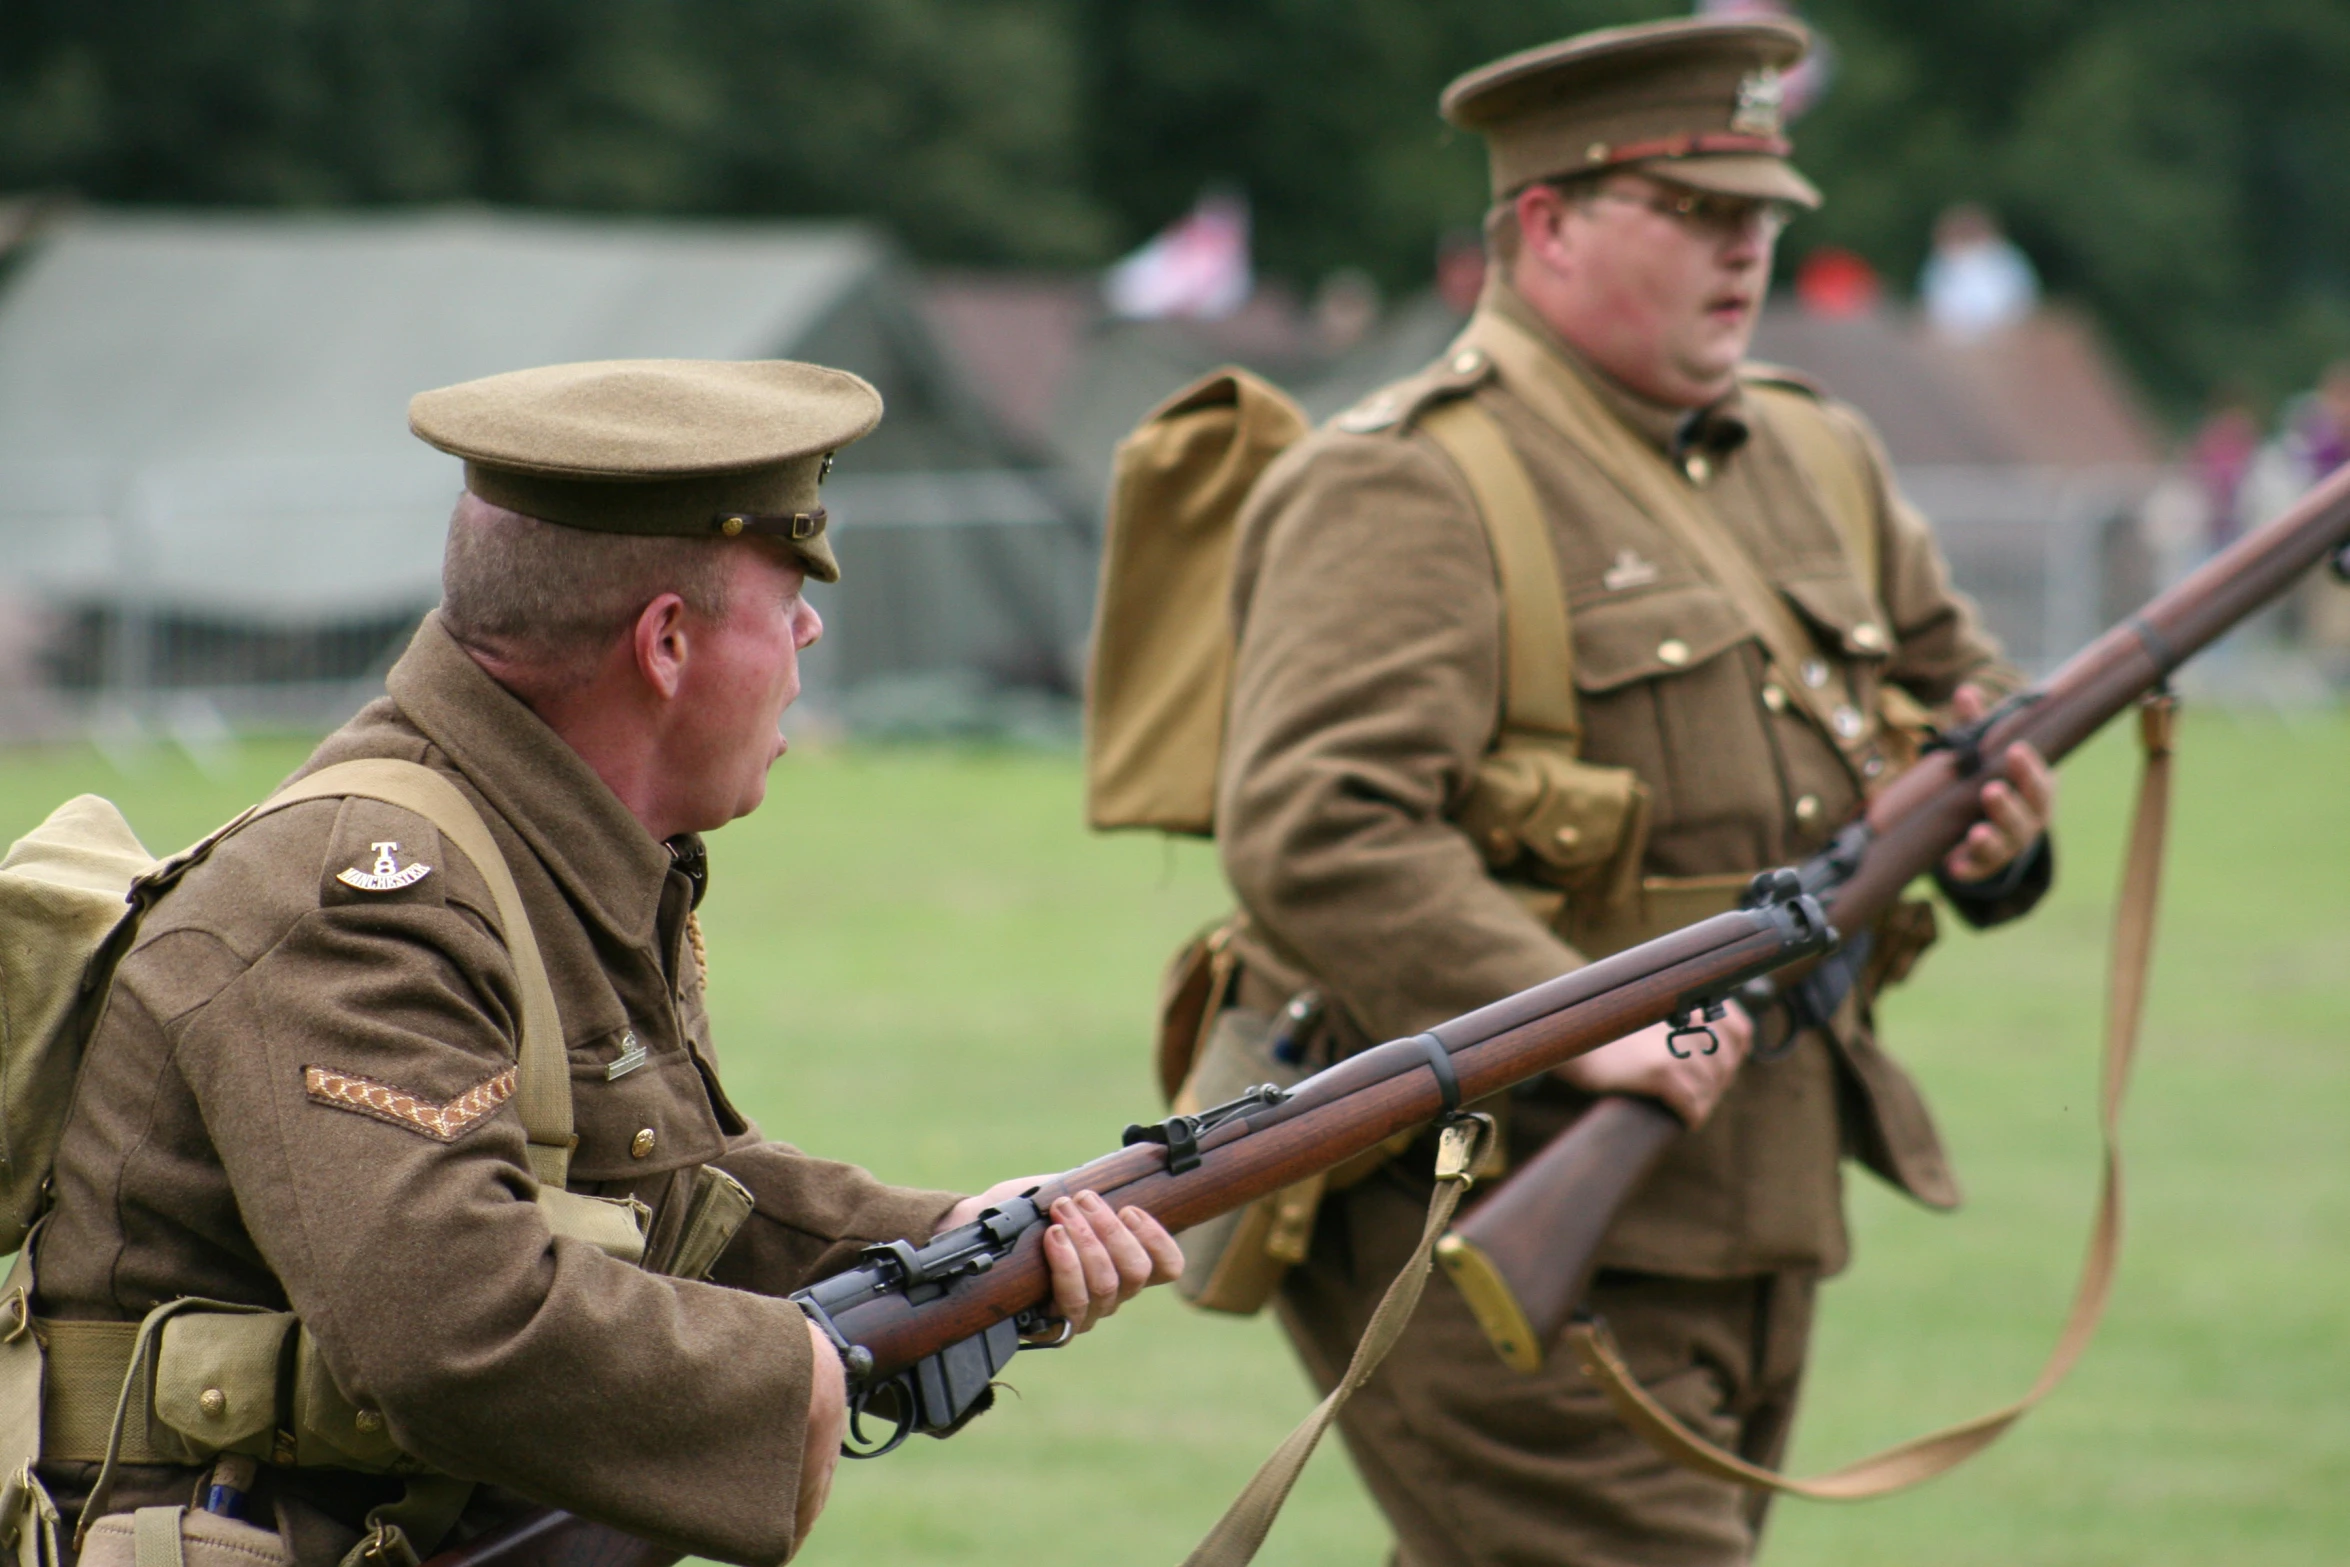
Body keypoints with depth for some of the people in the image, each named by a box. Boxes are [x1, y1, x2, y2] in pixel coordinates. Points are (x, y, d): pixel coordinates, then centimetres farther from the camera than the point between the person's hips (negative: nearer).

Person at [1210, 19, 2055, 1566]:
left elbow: (1956, 680, 31)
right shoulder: (1405, 491, -12)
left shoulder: (1815, 457, 16)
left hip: (1752, 1235, 8)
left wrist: (1998, 813, 5)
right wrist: (1576, 1034, -33)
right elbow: (1313, 833, -23)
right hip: (1494, 1229, -8)